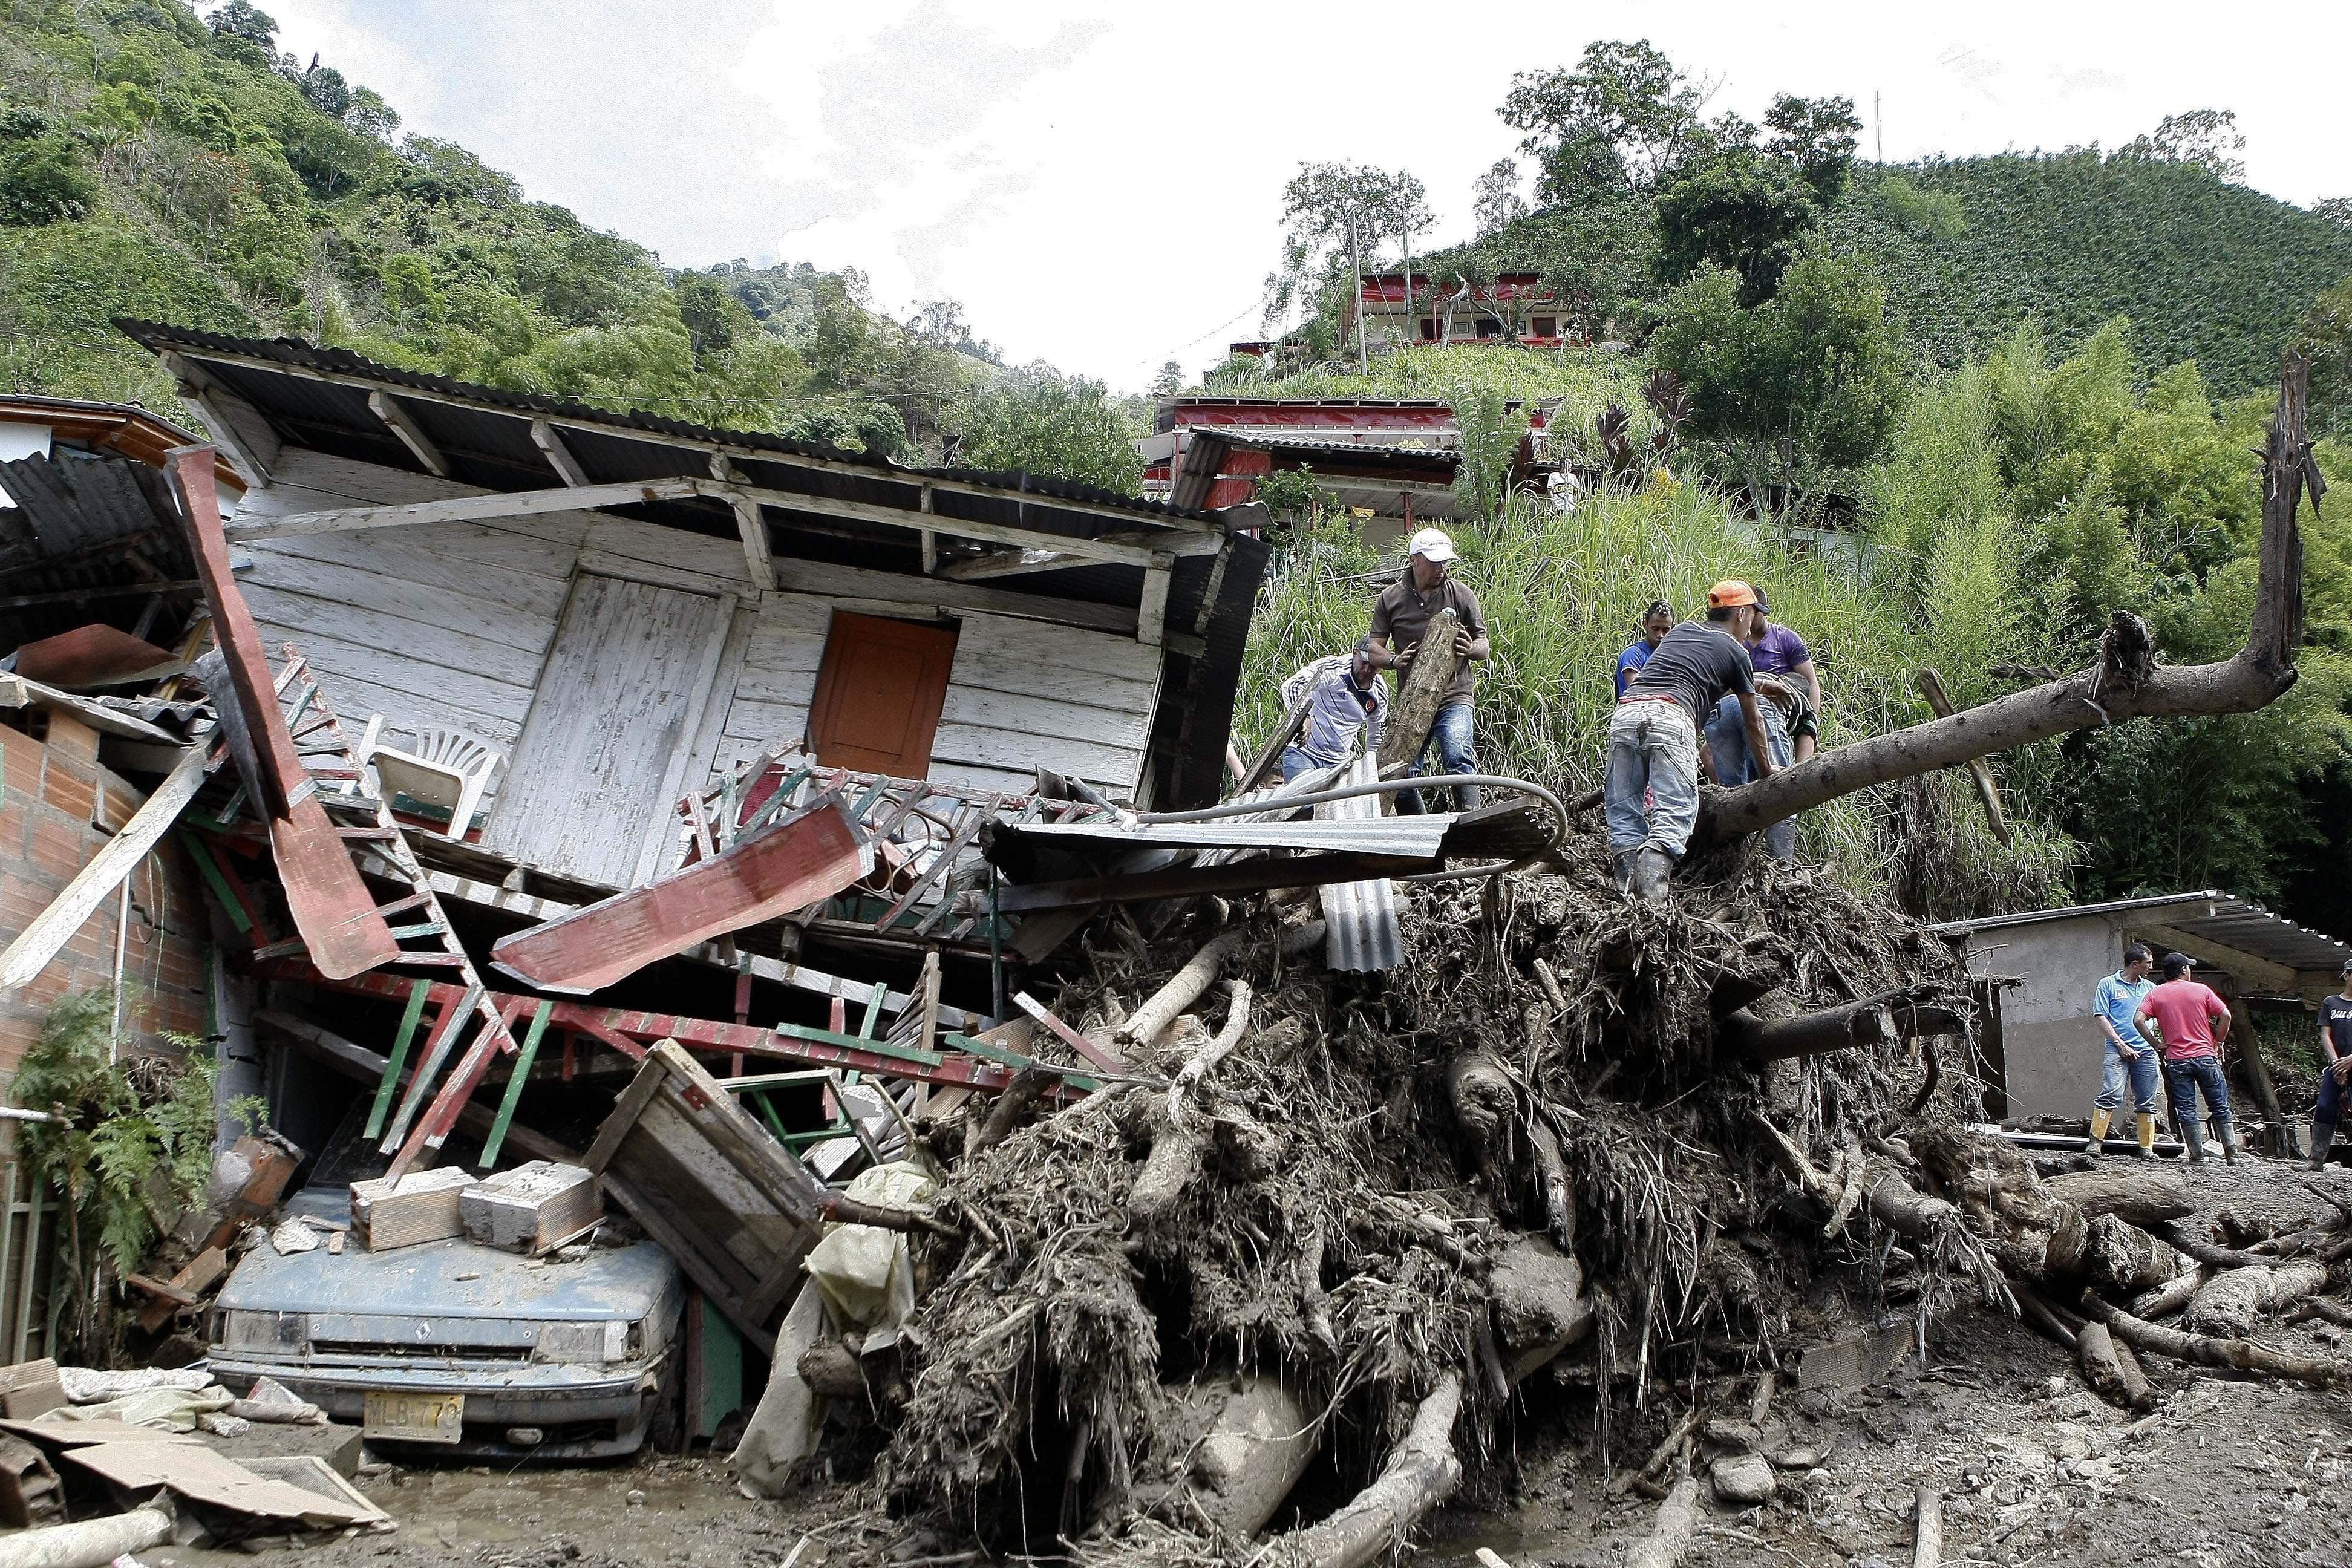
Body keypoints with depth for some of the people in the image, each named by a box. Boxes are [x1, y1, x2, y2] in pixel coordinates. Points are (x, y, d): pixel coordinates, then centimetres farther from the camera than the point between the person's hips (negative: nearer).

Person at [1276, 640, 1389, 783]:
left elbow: (1376, 734, 20)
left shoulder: (1380, 692, 3)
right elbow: (1292, 685, -31)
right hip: (1304, 753, -5)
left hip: (1339, 763, 5)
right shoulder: (1332, 668, -16)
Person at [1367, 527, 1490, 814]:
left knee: (1457, 758, -27)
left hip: (1454, 696, -2)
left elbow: (1484, 646, 7)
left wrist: (1470, 649, -18)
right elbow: (1373, 647, 6)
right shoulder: (1391, 598, 4)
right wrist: (1394, 660, -16)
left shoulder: (1461, 594, 2)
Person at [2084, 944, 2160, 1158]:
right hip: (2117, 1051, -5)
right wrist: (2121, 1044, -9)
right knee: (2111, 1094, -18)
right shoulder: (2109, 984, 4)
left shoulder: (2150, 987, 17)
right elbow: (2101, 1018, -2)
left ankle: (2146, 1148, 11)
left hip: (2146, 1052, 5)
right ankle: (2095, 1142, -18)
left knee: (2147, 1102, 5)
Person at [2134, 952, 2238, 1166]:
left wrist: (2155, 1043, -1)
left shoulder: (2155, 994, 2)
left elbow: (2138, 1019, -10)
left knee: (2186, 1110, 3)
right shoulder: (2201, 990, 2)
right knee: (2220, 1106, 12)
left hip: (2176, 1061, 0)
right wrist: (2218, 1042, 6)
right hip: (2206, 1056, 0)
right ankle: (2232, 1153, 14)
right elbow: (2225, 1015, -4)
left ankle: (2198, 1156, 3)